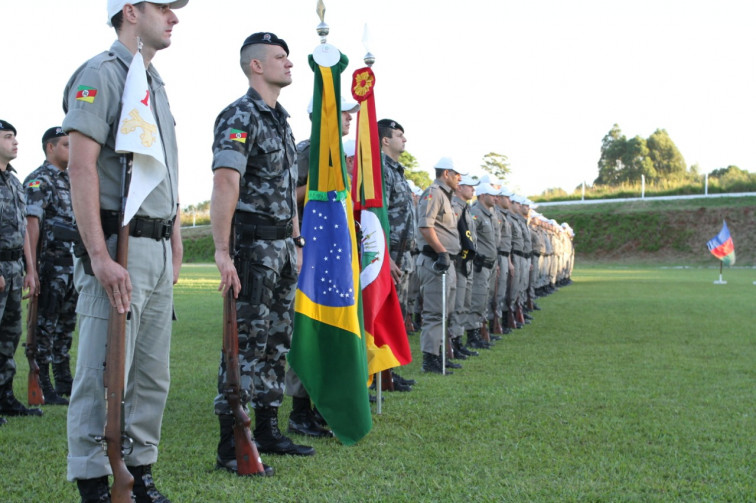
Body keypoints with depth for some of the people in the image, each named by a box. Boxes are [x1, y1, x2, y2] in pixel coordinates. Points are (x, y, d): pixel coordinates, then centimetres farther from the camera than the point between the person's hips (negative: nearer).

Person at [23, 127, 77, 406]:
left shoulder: (70, 180, 18)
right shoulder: (39, 180, -8)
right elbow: (32, 223, -15)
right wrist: (32, 265, -20)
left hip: (73, 264, 8)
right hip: (51, 264, -8)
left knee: (67, 323, 13)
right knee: (46, 325, -3)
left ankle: (64, 380, 22)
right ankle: (42, 387, 2)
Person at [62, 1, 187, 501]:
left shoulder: (156, 84, 21)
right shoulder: (100, 74, -7)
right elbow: (81, 167, -17)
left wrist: (175, 245, 18)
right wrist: (100, 257, -23)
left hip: (158, 250, 9)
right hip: (120, 247, -9)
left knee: (153, 375, 12)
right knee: (105, 374, -6)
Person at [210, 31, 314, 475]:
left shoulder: (281, 120, 18)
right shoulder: (240, 117, -11)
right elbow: (225, 184, -22)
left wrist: (296, 242, 18)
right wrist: (223, 252, -29)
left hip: (283, 245, 9)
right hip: (253, 243, -9)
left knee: (277, 342, 13)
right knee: (247, 344, -8)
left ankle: (268, 431, 22)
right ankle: (230, 447, -2)